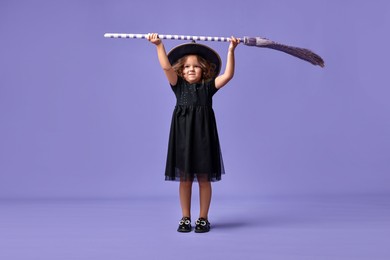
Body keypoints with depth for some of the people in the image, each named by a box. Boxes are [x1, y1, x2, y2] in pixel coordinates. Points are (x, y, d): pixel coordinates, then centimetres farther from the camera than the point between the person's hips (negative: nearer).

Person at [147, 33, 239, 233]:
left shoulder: (208, 87, 4)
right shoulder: (178, 86, 6)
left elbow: (228, 75, -7)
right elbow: (166, 67, -6)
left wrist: (231, 51, -12)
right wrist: (159, 45, -14)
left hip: (203, 135, -1)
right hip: (182, 135, 1)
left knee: (204, 178, 6)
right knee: (184, 179, 8)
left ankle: (203, 219, 17)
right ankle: (185, 219, 19)